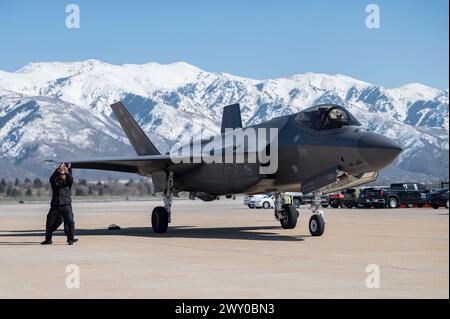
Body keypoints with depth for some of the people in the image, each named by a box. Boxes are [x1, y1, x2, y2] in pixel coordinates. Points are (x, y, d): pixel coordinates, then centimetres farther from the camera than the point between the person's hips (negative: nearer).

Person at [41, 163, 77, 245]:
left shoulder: (67, 183, 14)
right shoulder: (54, 183, 14)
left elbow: (71, 179, -4)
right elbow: (52, 178, -5)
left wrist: (67, 172, -23)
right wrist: (57, 170, -19)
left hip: (66, 205, -1)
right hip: (55, 206, 1)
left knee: (70, 221, -16)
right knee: (50, 222, 6)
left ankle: (71, 239, -10)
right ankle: (48, 239, 21)